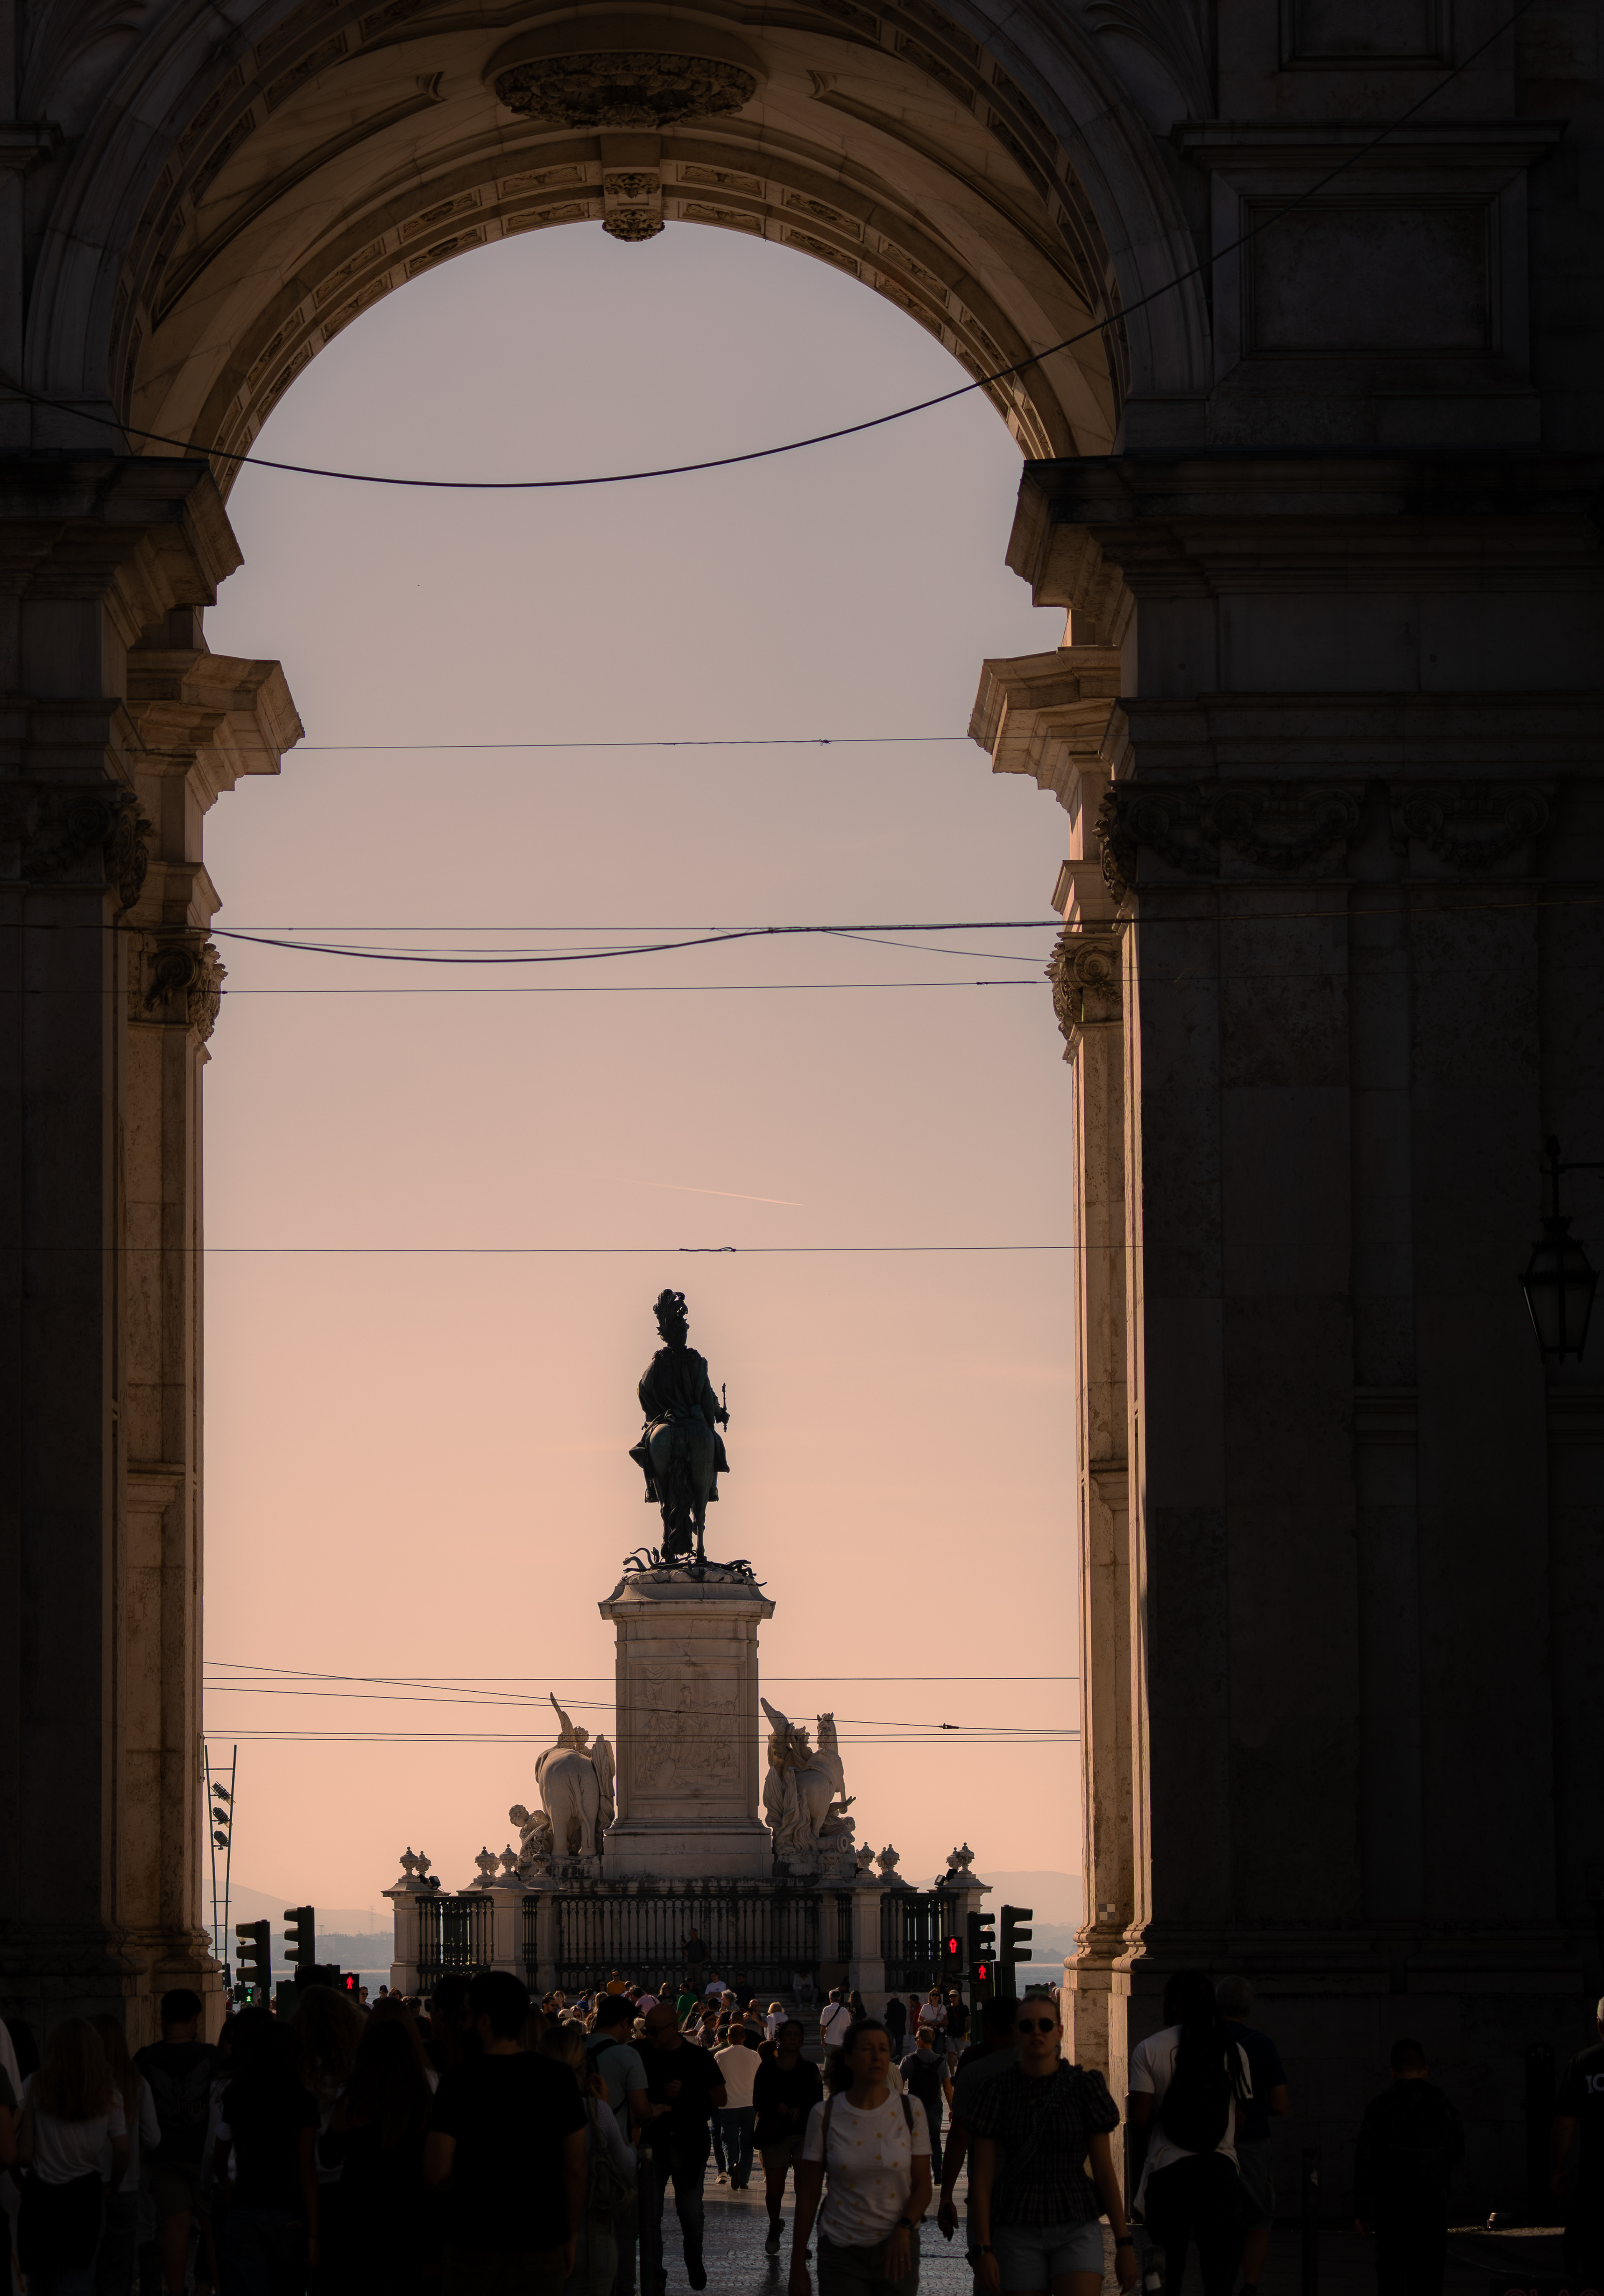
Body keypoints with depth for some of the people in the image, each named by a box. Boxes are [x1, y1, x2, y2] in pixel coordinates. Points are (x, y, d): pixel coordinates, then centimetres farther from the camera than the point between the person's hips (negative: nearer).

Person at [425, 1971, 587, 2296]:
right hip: (543, 2244, 2)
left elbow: (436, 2172, -13)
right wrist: (572, 2235, 12)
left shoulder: (459, 2080, -11)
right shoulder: (559, 2078, -3)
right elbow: (575, 2170, 1)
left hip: (474, 2244, -2)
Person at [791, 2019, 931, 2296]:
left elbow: (922, 2186, 1)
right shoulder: (825, 2116, -3)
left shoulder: (910, 2111, -1)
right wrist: (798, 2267, 1)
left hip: (897, 2251, 1)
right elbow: (808, 2194, 1)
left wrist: (904, 2230, -18)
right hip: (842, 2253, -1)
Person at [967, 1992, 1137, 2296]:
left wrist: (1124, 2242, 1)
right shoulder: (998, 2091, 1)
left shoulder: (1084, 2086, 2)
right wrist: (982, 2249, -6)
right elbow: (982, 2177, 1)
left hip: (1076, 2228, -1)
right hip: (1018, 2232, 1)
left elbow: (1105, 2170, 4)